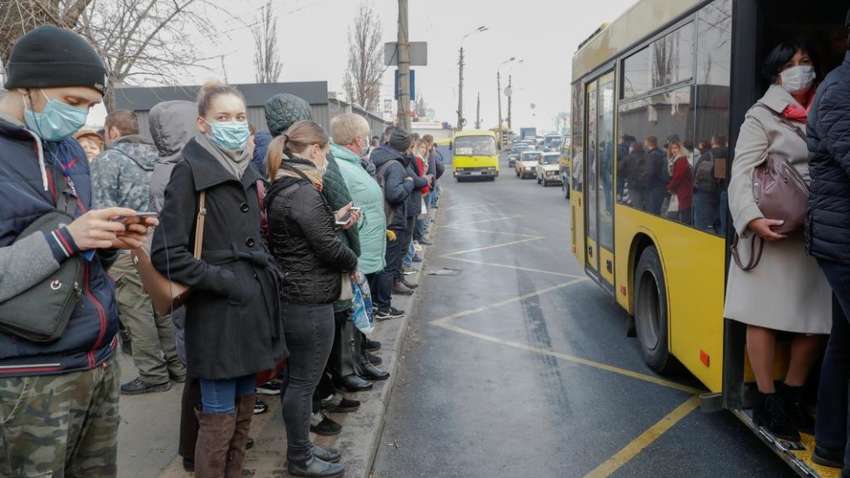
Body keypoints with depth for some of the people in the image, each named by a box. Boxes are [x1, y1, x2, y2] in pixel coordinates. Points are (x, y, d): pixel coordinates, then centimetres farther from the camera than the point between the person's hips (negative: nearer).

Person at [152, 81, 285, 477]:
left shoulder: (246, 171, 11)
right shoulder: (190, 172, -12)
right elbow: (167, 253, -17)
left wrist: (266, 274, 10)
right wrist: (225, 282, -18)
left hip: (253, 307, 8)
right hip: (217, 313, -7)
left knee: (245, 409, 18)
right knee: (219, 419, 4)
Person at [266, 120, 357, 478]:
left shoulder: (282, 188, 10)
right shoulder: (303, 192, -21)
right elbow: (328, 247, -19)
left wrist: (334, 218, 12)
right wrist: (353, 262, -1)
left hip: (293, 297, 10)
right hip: (311, 303, -10)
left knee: (295, 377, 19)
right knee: (304, 382, 3)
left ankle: (300, 446, 34)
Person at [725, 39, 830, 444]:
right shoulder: (762, 116, -1)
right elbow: (742, 173, -11)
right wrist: (753, 218, -25)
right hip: (773, 232, -5)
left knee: (818, 317, 8)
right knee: (765, 314, 0)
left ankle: (792, 395, 25)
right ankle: (766, 400, 13)